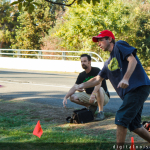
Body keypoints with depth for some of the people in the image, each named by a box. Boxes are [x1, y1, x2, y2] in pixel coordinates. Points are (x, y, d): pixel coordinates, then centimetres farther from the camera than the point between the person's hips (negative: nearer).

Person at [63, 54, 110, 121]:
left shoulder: (96, 71, -14)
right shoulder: (82, 75, 3)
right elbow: (74, 87, -3)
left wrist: (93, 94, -50)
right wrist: (65, 97, -19)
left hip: (104, 97, -5)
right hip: (89, 96, 6)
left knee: (99, 89, -40)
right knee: (73, 97, -12)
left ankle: (101, 112, -27)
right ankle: (91, 106, 4)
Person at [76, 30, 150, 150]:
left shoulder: (119, 46, -2)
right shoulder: (108, 63, 22)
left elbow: (132, 60, -15)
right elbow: (98, 79, 23)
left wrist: (125, 79, -28)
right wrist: (83, 85, 7)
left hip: (139, 87, -9)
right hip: (129, 92, 9)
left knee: (121, 118, -13)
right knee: (133, 125, 12)